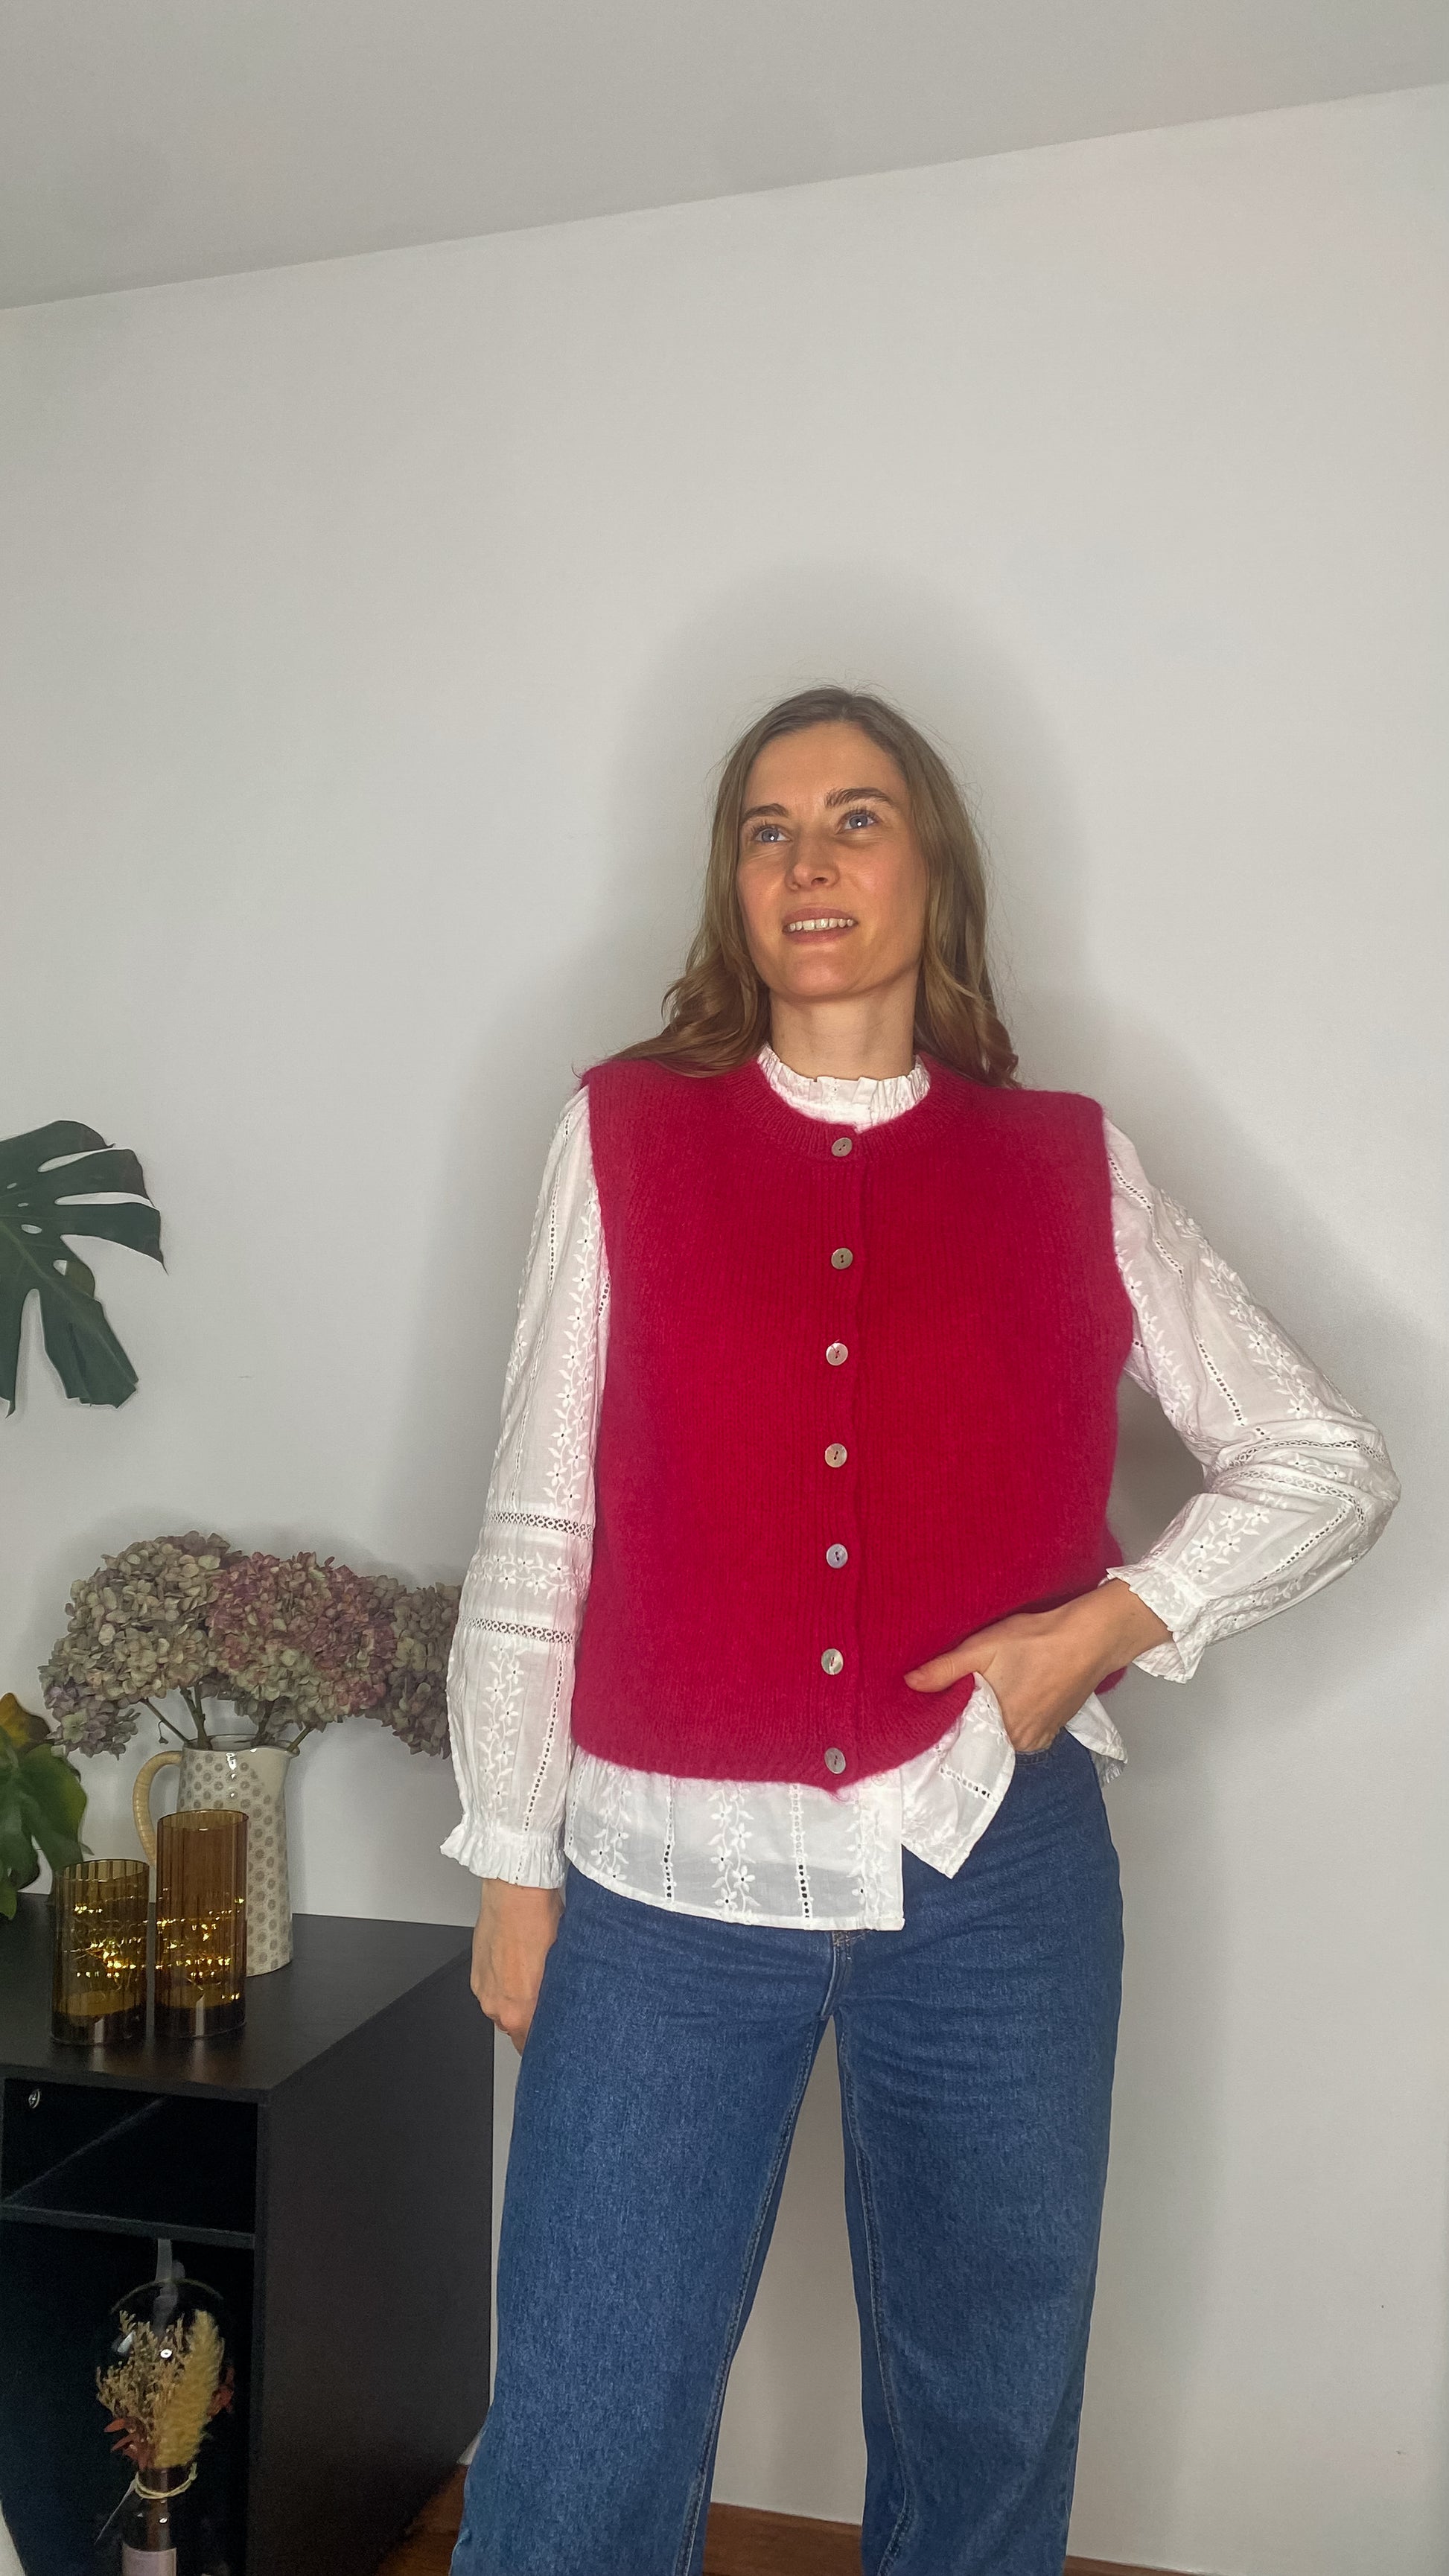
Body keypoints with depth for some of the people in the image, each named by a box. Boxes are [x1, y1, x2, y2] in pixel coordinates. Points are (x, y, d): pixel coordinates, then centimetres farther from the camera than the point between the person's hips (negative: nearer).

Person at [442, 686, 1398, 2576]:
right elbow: (534, 1532, 1)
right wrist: (513, 1869, 2)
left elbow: (1326, 1463, 8)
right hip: (668, 1883, -1)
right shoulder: (627, 1136, 1)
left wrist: (1110, 1623, -7)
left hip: (994, 1876, 2)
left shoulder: (1069, 1169, 3)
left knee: (987, 2408, 18)